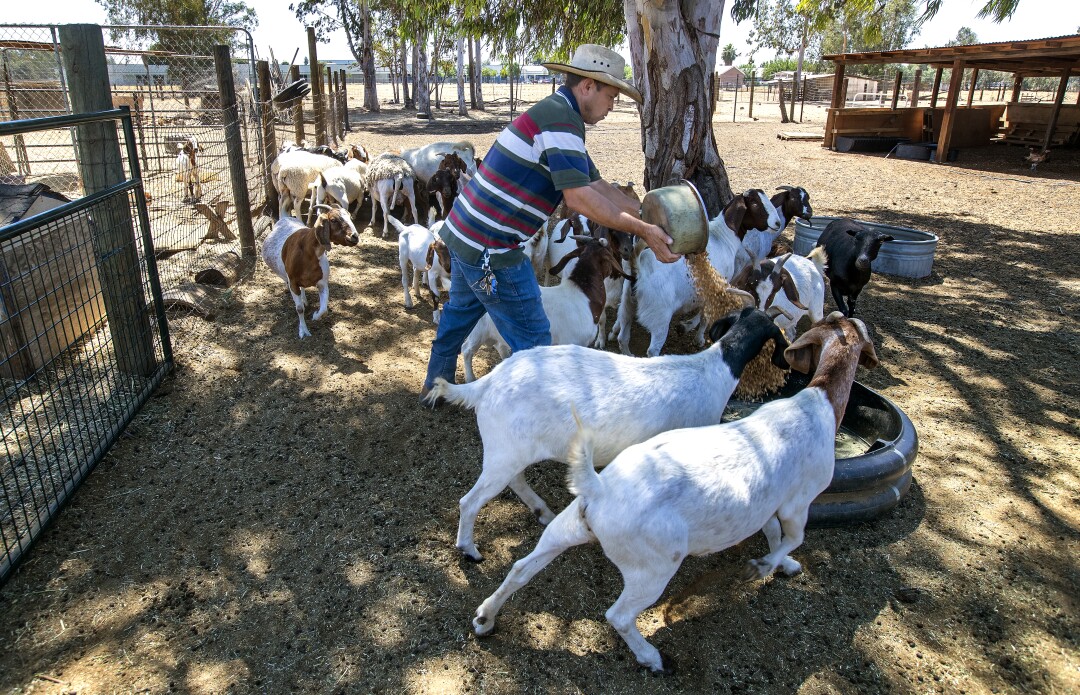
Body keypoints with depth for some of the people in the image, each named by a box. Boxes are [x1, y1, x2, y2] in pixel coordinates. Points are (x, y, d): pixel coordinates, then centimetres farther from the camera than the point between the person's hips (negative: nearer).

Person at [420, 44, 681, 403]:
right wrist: (643, 229, -21)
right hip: (491, 249, -11)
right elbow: (579, 197, -26)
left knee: (460, 313, 27)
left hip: (464, 232, 11)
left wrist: (653, 221, 8)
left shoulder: (555, 115, 16)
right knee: (532, 337, 0)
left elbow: (599, 186, 13)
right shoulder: (560, 119, -17)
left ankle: (436, 386, 45)